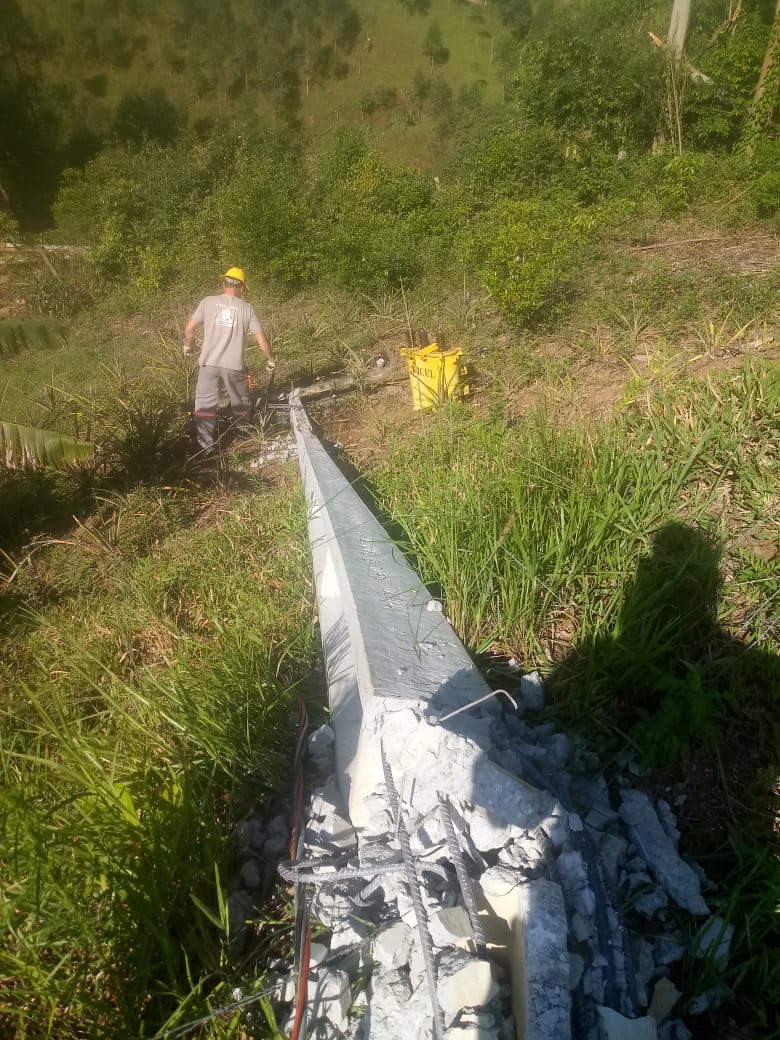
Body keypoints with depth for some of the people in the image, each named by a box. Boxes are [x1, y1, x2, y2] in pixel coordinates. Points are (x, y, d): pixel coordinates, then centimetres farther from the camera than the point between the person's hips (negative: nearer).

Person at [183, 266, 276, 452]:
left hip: (209, 362, 0)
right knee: (241, 401, 22)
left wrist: (189, 346, 22)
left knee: (205, 402, 8)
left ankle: (205, 443, 4)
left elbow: (189, 328, 2)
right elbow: (262, 340, 1)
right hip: (233, 365, 0)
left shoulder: (208, 302, 2)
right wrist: (271, 359, 17)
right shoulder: (247, 308, 2)